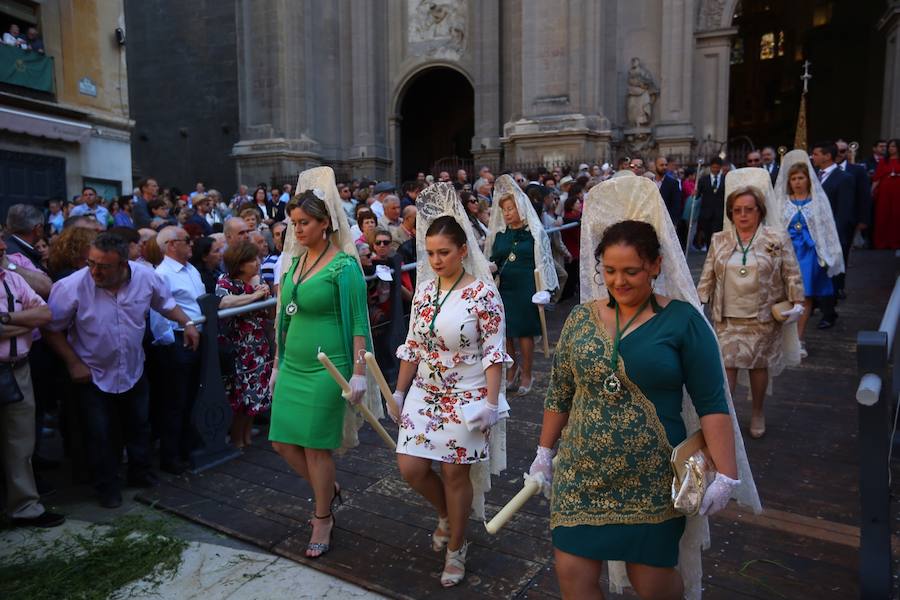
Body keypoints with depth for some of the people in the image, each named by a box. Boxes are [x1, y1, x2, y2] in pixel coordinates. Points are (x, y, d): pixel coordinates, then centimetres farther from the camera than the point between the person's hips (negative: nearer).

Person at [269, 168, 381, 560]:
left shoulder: (344, 265, -12)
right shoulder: (294, 261, 10)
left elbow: (358, 323, -13)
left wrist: (359, 373, -17)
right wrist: (278, 365, 18)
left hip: (326, 367, -7)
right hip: (293, 365, 7)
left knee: (316, 447, 2)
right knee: (283, 442, 10)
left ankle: (322, 520, 24)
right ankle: (329, 490, 36)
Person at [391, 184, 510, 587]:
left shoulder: (483, 293, -14)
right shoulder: (424, 291, 3)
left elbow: (494, 353, -13)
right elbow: (412, 346, 9)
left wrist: (491, 403, -18)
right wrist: (398, 393, 10)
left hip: (466, 398, -5)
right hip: (425, 394, 5)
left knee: (455, 473, 5)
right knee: (410, 467, 3)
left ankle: (456, 549, 29)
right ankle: (446, 515, 35)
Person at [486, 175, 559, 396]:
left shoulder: (535, 232, -3)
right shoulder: (499, 234, 9)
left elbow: (543, 261, -3)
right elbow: (493, 260, 16)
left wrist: (543, 290, -8)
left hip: (526, 289, -4)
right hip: (503, 289, 4)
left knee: (525, 332, 3)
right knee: (503, 331, 6)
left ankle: (526, 375, 17)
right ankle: (512, 369, 26)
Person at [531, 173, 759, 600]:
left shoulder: (682, 320, -9)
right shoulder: (581, 318, 2)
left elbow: (712, 404, -8)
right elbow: (559, 393, 9)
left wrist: (726, 474, -13)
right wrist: (544, 452, 12)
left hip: (652, 483, -3)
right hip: (580, 477, 4)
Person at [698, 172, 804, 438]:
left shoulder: (777, 239, -2)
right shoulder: (719, 241, 4)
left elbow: (792, 275, 1)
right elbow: (707, 277, 6)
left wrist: (797, 303, -6)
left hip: (764, 317, -1)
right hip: (727, 318, 1)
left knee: (759, 365, 11)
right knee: (726, 366, -4)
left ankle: (757, 413, 32)